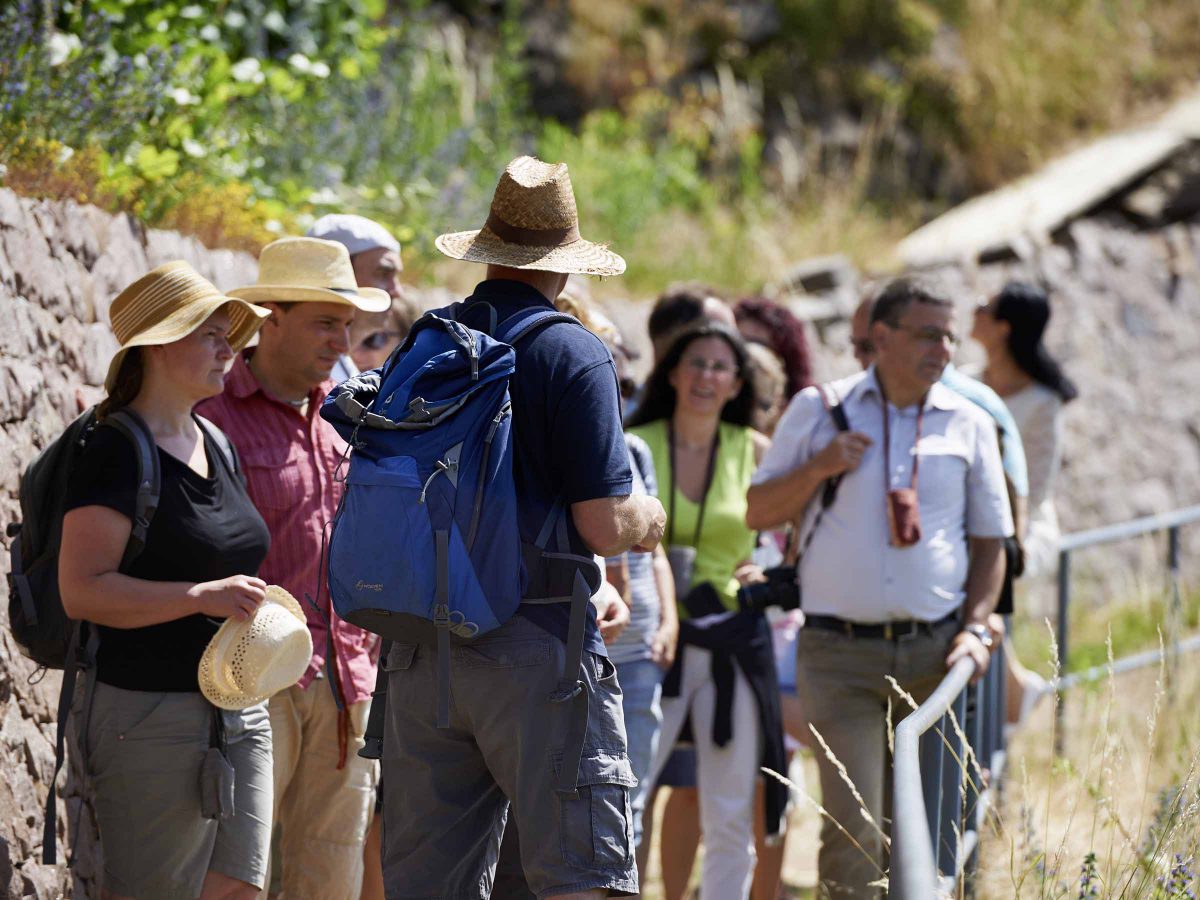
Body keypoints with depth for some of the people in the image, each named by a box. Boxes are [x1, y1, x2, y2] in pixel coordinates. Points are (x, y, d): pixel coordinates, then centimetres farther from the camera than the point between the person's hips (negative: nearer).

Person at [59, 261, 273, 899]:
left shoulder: (215, 445, 15)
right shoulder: (116, 454, -12)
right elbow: (82, 591, -20)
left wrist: (256, 608, 14)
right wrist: (203, 597, -26)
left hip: (238, 706, 8)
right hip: (150, 713, -8)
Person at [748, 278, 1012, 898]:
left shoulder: (969, 424, 10)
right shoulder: (818, 410, 6)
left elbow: (989, 539, 14)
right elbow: (758, 512, 9)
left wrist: (976, 628, 0)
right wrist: (819, 467, -8)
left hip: (934, 652, 2)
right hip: (841, 653, -2)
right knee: (854, 828, -13)